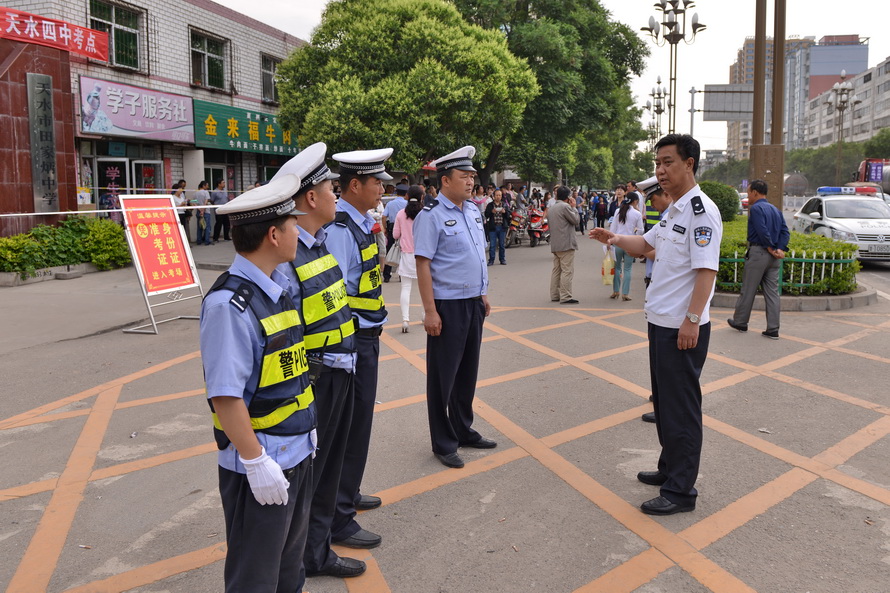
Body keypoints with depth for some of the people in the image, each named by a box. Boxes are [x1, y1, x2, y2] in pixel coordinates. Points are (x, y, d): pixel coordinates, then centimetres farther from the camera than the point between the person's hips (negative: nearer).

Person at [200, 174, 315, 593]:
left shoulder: (278, 285, 5)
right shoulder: (229, 304, -24)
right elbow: (225, 395, -26)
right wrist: (256, 461, -22)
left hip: (297, 453, 8)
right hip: (260, 466, -8)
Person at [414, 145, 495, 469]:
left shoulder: (473, 210, 9)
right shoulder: (432, 216, -14)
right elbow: (422, 264, -17)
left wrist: (483, 294, 16)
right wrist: (430, 311, -19)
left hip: (474, 302, 7)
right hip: (447, 305, -7)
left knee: (468, 370, 17)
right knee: (443, 375, 5)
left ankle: (464, 430, 34)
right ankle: (443, 443, 18)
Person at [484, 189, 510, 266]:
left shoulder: (505, 205, 11)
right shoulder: (490, 205, 4)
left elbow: (509, 215, 5)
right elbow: (486, 214, -3)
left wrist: (505, 212, -15)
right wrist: (491, 212, -20)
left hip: (502, 227, 2)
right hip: (492, 227, -2)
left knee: (502, 244, 7)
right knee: (492, 245, -1)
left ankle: (502, 259, 16)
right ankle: (491, 260, 4)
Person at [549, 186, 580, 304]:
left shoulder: (552, 208, 17)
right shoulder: (565, 206, -11)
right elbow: (575, 220, -7)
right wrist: (573, 207, 3)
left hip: (555, 245, 9)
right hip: (566, 244, -9)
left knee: (556, 270, 12)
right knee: (567, 271, -8)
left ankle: (554, 295, 15)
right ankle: (565, 296, -10)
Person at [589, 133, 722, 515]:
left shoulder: (701, 211, -17)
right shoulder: (672, 211, 13)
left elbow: (707, 270, -23)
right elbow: (646, 244, 26)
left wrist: (692, 319, -26)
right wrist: (616, 239, 7)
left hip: (683, 327, -10)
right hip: (661, 322, 10)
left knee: (681, 406, -2)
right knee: (663, 400, 19)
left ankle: (681, 490, 9)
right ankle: (670, 468, 34)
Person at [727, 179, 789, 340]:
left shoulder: (756, 208, -9)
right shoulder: (775, 210, 16)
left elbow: (762, 231, -20)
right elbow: (785, 232, 7)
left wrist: (770, 248, -9)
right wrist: (780, 249, -4)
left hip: (758, 252, -7)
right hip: (774, 258, 7)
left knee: (748, 290, 6)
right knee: (772, 292, 6)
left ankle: (740, 322, 18)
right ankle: (773, 329, 6)